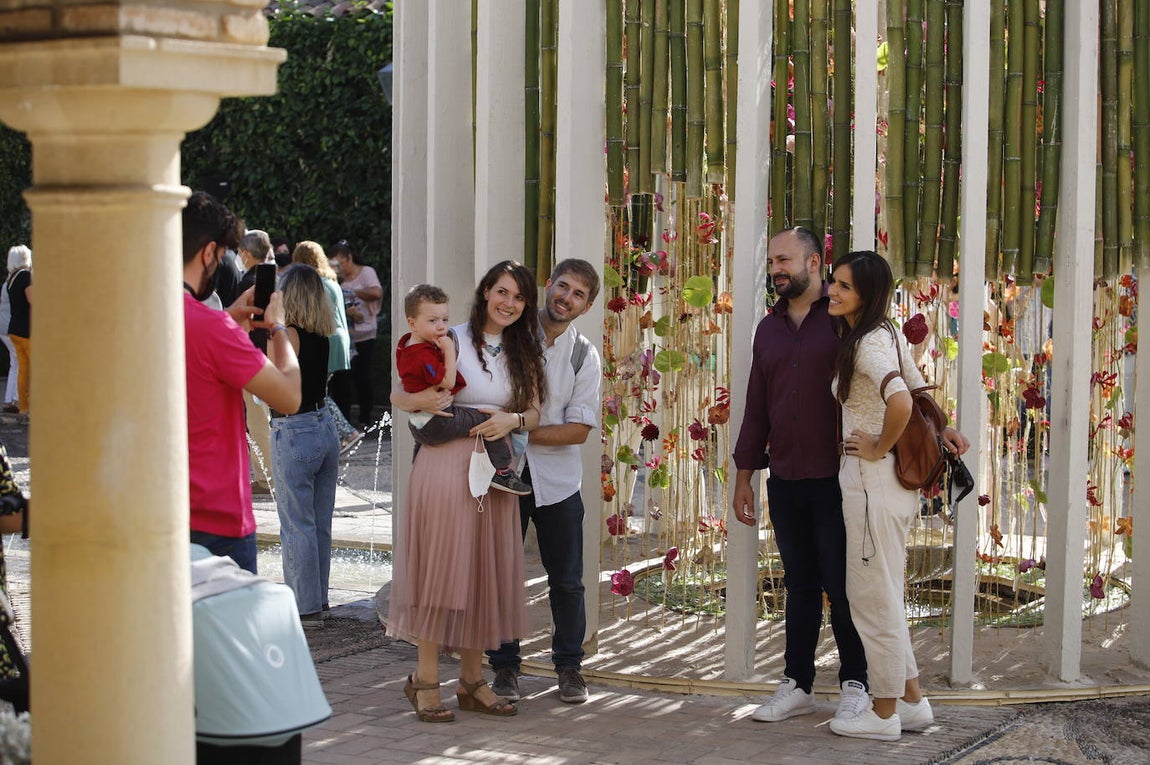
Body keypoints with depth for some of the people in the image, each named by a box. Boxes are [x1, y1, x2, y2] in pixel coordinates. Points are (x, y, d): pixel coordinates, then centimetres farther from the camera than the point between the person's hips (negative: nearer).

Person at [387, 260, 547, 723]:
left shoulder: (523, 353, 13)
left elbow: (534, 414, 10)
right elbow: (399, 396, -3)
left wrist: (513, 420, -11)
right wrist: (422, 401, -24)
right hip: (446, 465, -5)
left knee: (485, 573, 7)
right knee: (440, 569, -4)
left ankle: (472, 680, 16)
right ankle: (426, 680, 3)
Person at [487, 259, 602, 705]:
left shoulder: (585, 357, 2)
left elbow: (579, 429, -4)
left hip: (558, 479, 1)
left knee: (567, 580, 4)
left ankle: (569, 667, 19)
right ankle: (504, 668, 14)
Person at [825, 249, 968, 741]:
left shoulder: (868, 344, -18)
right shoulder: (888, 335, 12)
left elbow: (901, 402, -33)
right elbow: (918, 391, 22)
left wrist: (879, 447, -19)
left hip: (872, 480, -10)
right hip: (896, 480, 10)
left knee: (874, 596, 0)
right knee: (881, 594, 17)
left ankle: (885, 713, 10)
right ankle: (912, 701, 24)